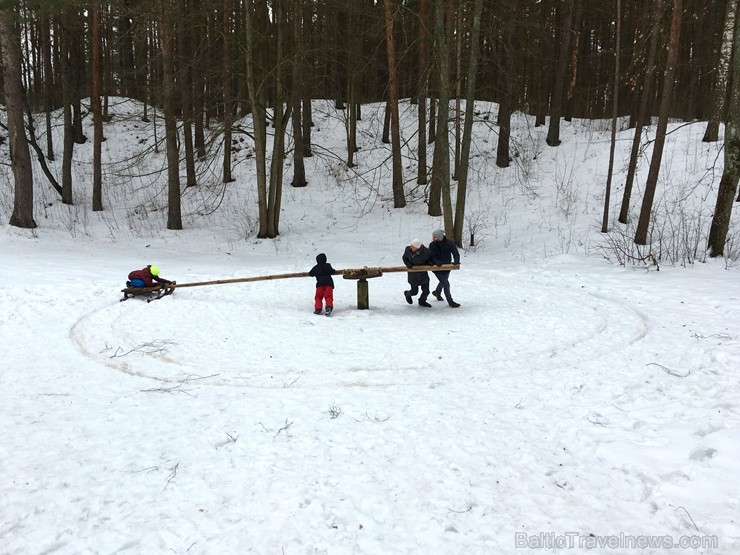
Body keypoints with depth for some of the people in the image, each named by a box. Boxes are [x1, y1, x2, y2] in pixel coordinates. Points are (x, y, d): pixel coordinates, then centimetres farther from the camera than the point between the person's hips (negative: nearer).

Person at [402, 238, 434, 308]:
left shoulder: (426, 252, -19)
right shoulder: (408, 249, -18)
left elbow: (430, 259, 3)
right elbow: (404, 258, 1)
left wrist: (429, 263, -18)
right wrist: (408, 264, -16)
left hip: (423, 273, 1)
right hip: (413, 274, -1)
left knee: (426, 291, 9)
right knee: (414, 291, 7)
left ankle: (422, 301, 39)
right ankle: (407, 294, 43)